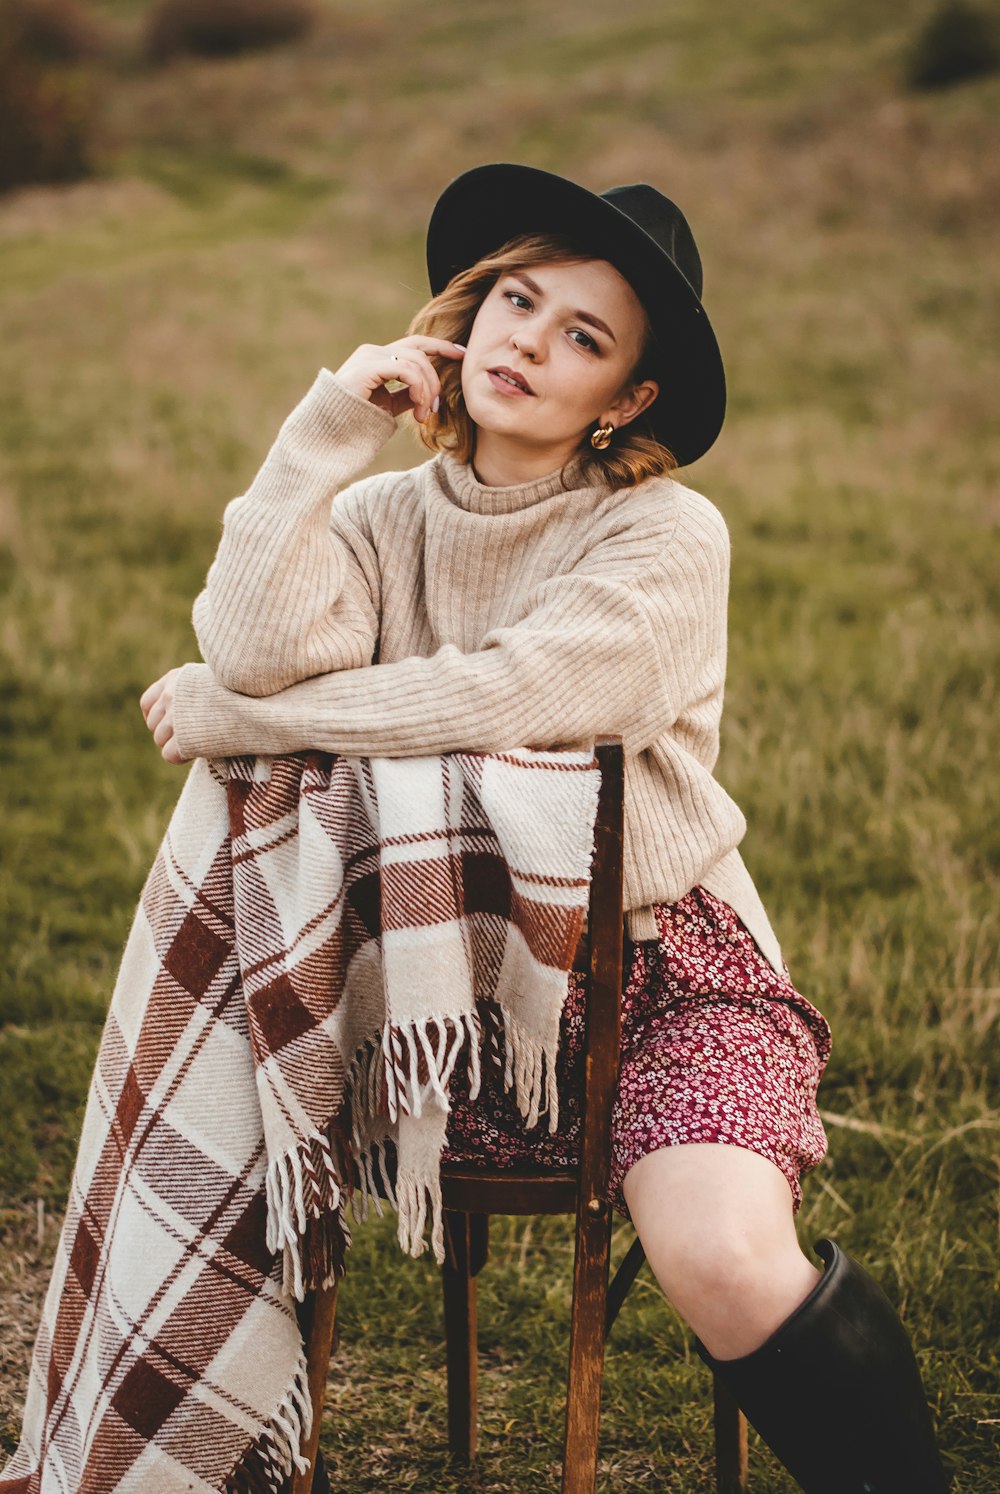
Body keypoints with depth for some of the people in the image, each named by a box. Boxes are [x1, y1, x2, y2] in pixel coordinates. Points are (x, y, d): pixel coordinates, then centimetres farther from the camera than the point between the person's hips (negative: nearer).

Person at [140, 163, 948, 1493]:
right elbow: (253, 647, -14)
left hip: (657, 963, -4)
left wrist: (231, 715, -15)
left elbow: (500, 698, -23)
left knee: (724, 1264, -29)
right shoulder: (387, 517, 6)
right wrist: (323, 435, -13)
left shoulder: (669, 537, -8)